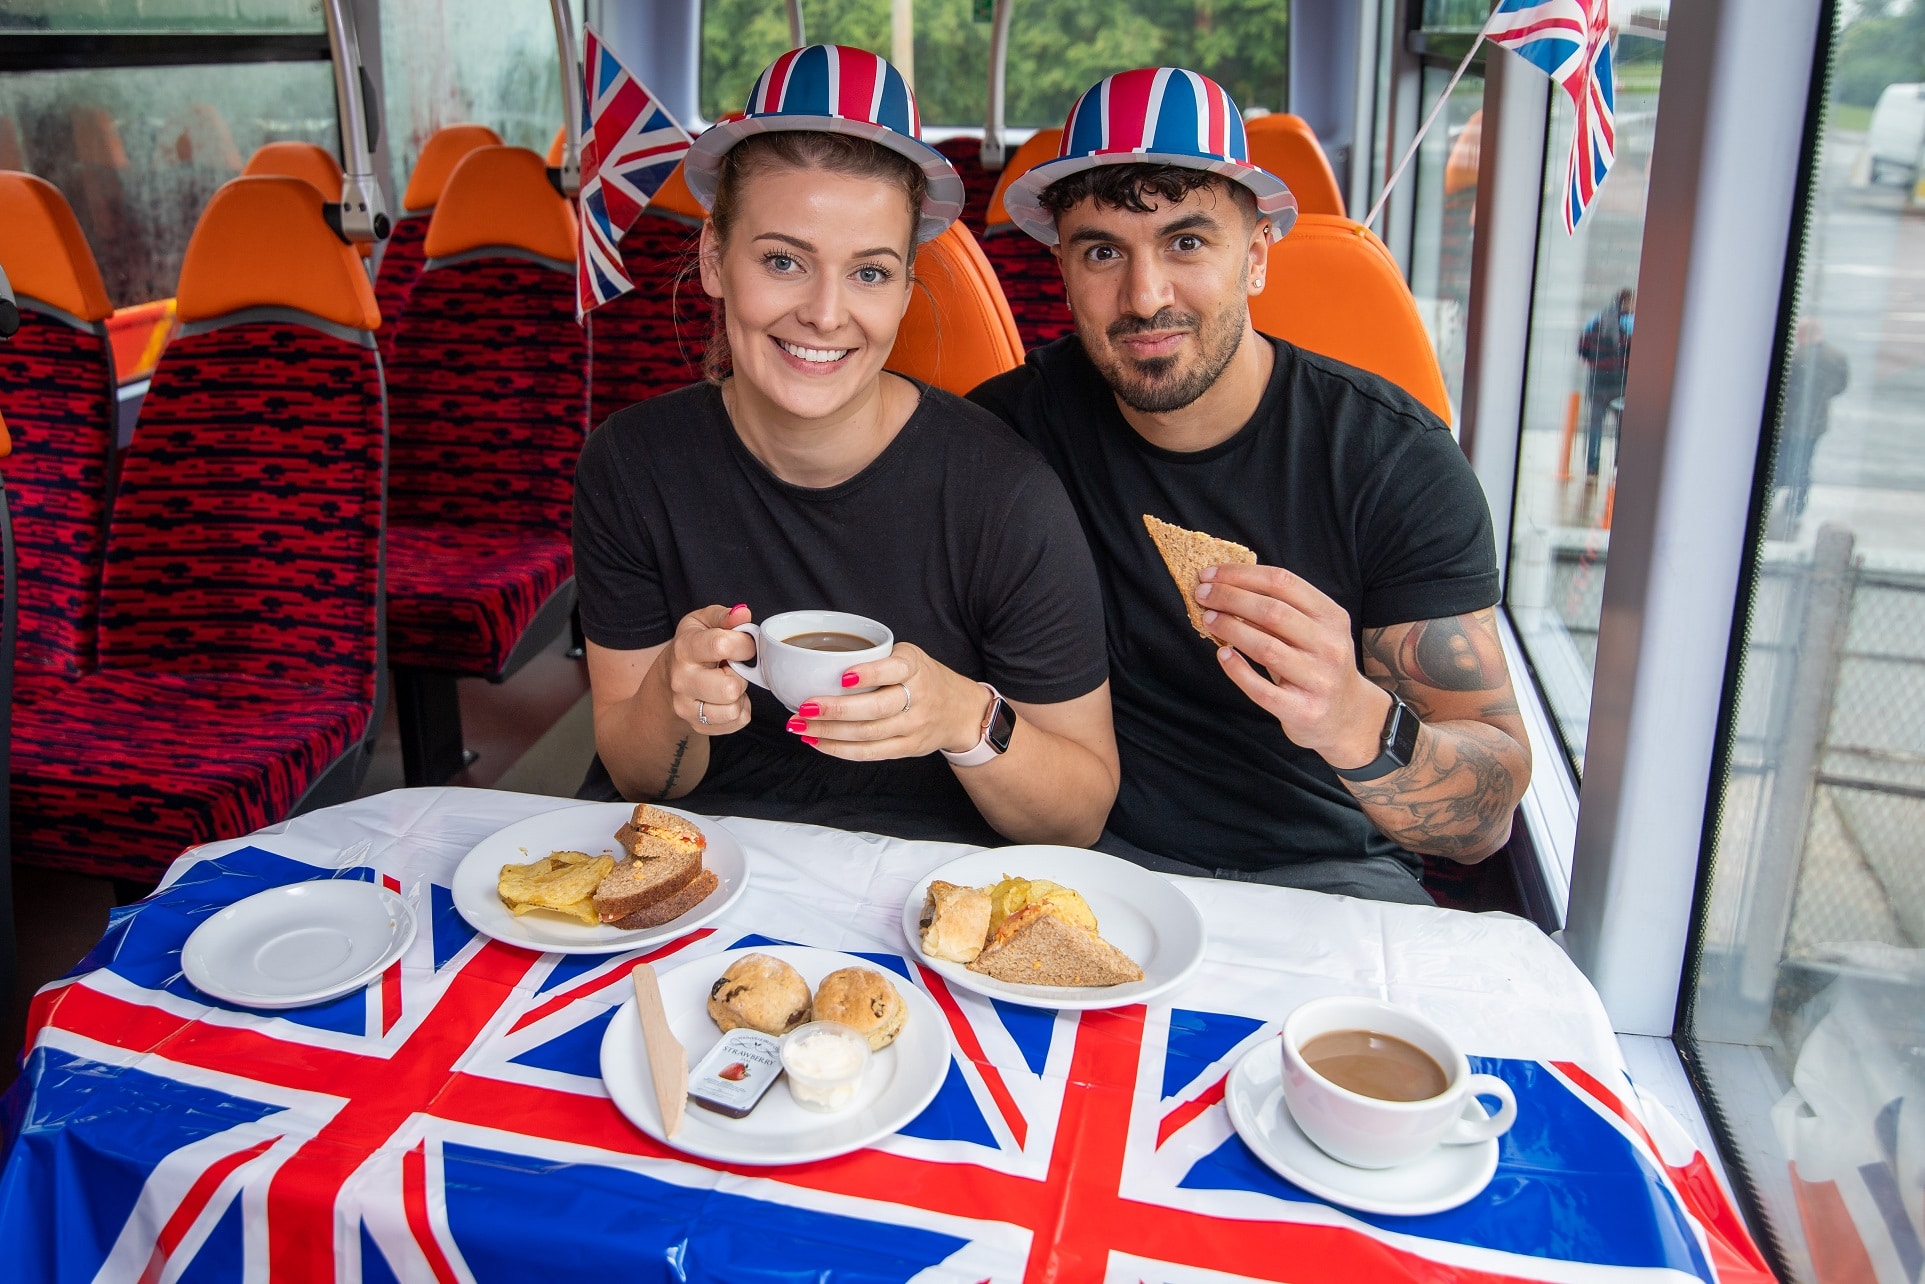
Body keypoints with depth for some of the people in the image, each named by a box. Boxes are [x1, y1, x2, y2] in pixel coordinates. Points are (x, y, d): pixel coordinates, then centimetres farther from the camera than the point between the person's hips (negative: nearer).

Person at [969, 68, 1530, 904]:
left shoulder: (1397, 459, -12)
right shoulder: (1015, 426, -8)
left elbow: (1488, 818, -15)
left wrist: (1357, 724, -36)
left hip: (1329, 875, 0)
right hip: (1091, 857, 1)